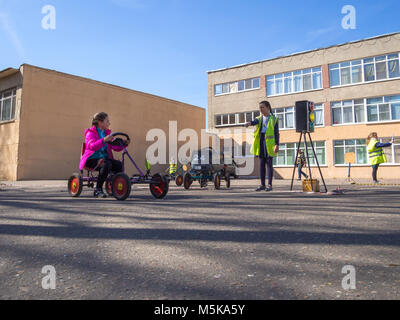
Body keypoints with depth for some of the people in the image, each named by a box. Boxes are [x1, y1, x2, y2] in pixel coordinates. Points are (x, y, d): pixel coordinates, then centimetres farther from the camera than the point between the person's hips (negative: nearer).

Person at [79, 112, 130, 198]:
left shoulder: (107, 133, 16)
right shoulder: (90, 133, -3)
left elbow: (116, 147, 8)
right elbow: (92, 146, -24)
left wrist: (124, 143, -11)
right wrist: (104, 140, -39)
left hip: (104, 158, 6)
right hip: (92, 159, -5)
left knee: (118, 164, -23)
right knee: (106, 164, -35)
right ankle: (98, 189, -21)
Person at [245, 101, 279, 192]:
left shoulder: (274, 119, 3)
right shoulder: (259, 119, 15)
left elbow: (276, 133, -1)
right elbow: (255, 122, -9)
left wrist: (277, 144, -12)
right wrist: (250, 123, -33)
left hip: (269, 143, -4)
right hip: (261, 142, 4)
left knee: (269, 163, -5)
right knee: (261, 164, 6)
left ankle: (270, 185, 1)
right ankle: (262, 185, 12)